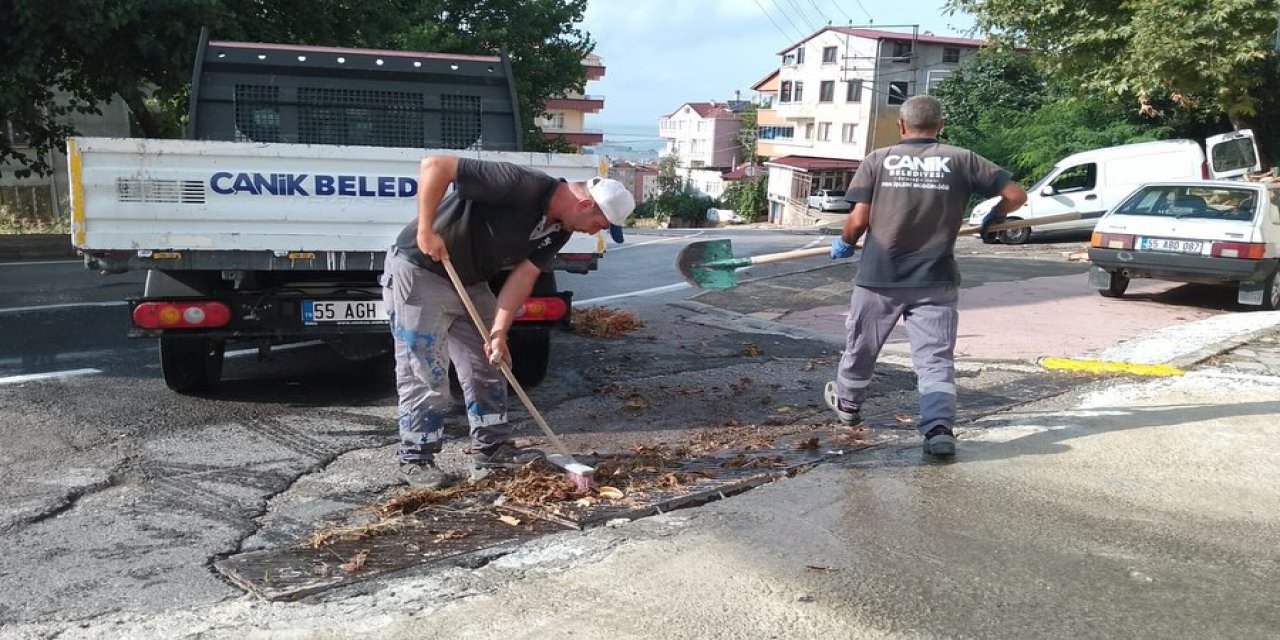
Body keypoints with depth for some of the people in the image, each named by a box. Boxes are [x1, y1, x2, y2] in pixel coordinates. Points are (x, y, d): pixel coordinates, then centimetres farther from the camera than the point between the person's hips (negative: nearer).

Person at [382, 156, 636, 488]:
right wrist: (426, 231, -29)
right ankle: (415, 459, 7)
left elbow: (523, 275, -5)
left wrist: (499, 331, -15)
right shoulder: (521, 185, -30)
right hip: (419, 272, -9)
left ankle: (491, 447, 21)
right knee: (424, 372, -5)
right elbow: (435, 165, -32)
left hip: (470, 282, 9)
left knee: (488, 365, 10)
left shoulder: (559, 229, -3)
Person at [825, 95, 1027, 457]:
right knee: (936, 357, 4)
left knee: (861, 346, 20)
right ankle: (939, 426, -10)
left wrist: (844, 243, 13)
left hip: (879, 277, 1)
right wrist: (993, 218, 20)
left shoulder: (878, 160, -2)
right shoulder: (961, 160, 0)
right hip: (934, 280, 0)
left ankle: (847, 404, 41)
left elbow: (858, 220, -7)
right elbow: (1015, 194, 0)